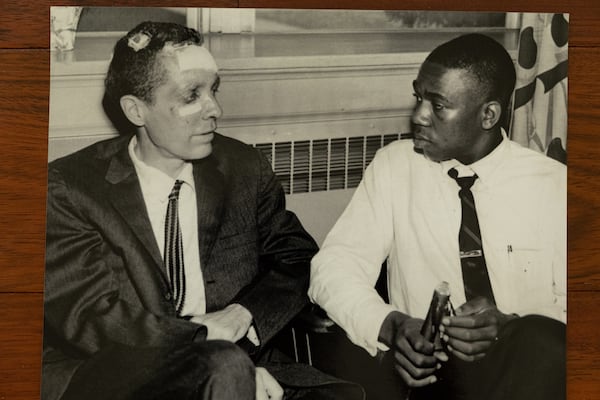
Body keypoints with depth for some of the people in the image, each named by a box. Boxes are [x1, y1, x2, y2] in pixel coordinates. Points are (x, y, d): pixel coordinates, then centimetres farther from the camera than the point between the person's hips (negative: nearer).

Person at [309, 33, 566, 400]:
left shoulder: (553, 183, 1)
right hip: (424, 369, 0)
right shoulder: (395, 165, 4)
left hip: (525, 369, 0)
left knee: (541, 342, -34)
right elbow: (334, 267, -3)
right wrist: (392, 325, -23)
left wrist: (509, 326, -20)